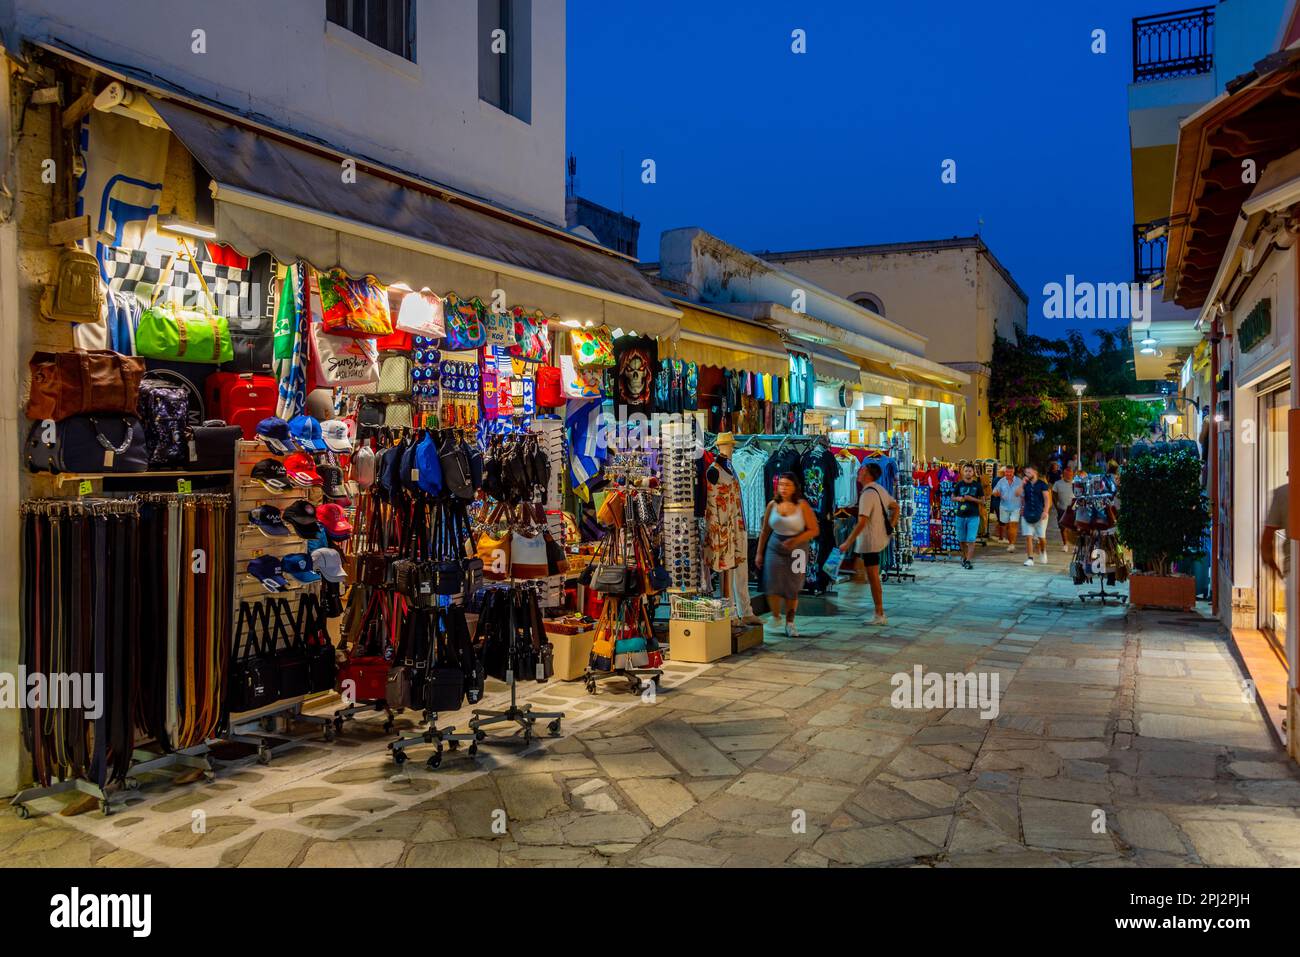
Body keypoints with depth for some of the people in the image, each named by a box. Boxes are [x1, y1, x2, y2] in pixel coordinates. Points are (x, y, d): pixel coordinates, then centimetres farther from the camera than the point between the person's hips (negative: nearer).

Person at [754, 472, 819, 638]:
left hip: (796, 552, -1)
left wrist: (796, 540, -20)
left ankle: (790, 623, 22)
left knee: (792, 590, 5)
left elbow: (814, 530, -7)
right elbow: (765, 531, 10)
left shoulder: (802, 506, -7)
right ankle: (775, 616, 17)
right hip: (775, 550, 1)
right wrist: (759, 552, 10)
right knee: (772, 587, -10)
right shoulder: (772, 505, 1)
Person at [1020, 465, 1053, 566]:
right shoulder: (1026, 484, 10)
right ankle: (1030, 558, -2)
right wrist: (1023, 484, -7)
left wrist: (1045, 511, -16)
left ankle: (1043, 553, 33)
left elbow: (1047, 499, -5)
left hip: (1040, 514, -3)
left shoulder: (1042, 484, -1)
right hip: (1027, 514, 3)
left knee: (1041, 537, 4)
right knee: (1028, 537, -4)